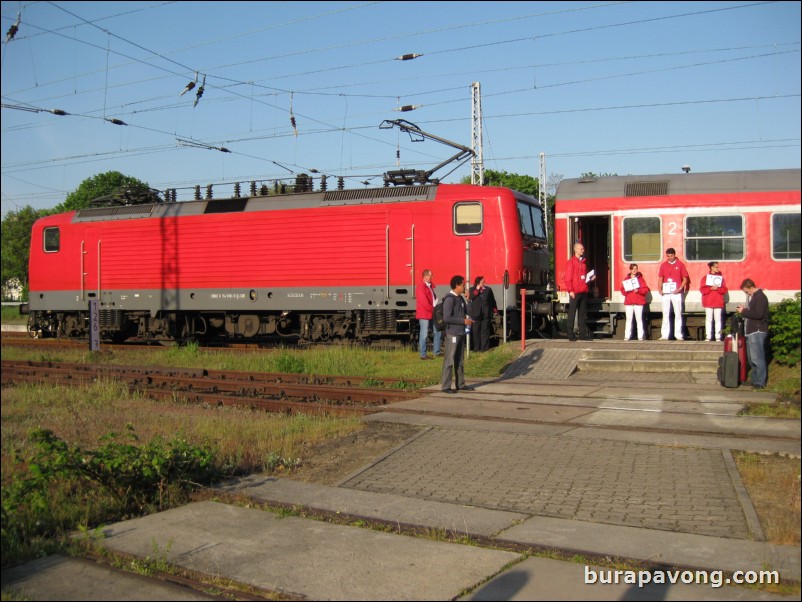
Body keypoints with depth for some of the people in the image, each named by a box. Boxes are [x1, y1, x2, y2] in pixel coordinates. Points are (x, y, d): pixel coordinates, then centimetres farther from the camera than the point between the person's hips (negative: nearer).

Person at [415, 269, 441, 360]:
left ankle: (436, 352, 23)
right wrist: (433, 309, -11)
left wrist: (436, 307, 5)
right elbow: (424, 302, -20)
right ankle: (423, 355, -1)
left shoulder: (430, 286, 15)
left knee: (437, 331, 13)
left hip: (432, 313, 10)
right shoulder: (421, 287, -15)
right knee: (424, 334, -6)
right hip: (424, 314, -10)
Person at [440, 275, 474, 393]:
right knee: (449, 360, -5)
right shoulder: (449, 299, -14)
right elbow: (447, 317, -21)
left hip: (461, 333, 9)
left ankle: (460, 384, 22)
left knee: (459, 360, 14)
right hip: (452, 334, -9)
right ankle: (445, 386, -1)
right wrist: (463, 321, -16)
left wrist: (467, 319, 4)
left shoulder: (460, 298, 14)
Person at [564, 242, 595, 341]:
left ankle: (583, 333, 13)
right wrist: (570, 290, -16)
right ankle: (570, 334, -2)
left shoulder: (584, 262, 18)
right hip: (575, 292, -7)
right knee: (572, 313, -4)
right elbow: (568, 277, -10)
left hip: (584, 291, 7)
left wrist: (591, 278, 6)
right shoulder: (571, 262, -4)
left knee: (583, 313, 9)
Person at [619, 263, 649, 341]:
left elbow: (646, 290, 0)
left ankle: (640, 336, -1)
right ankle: (627, 336, 1)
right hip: (628, 302, 2)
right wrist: (626, 291, -11)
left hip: (638, 302, -2)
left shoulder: (640, 279, 7)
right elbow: (622, 290, 9)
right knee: (629, 319, 0)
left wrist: (638, 290, -15)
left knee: (639, 319, -2)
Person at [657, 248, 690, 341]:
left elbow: (685, 278, 1)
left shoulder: (680, 264, 1)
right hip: (666, 293, 3)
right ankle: (664, 335, 6)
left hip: (676, 293, -3)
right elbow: (660, 278, 11)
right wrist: (660, 289, -3)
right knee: (665, 314, 4)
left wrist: (680, 288, -12)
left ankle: (678, 335, 4)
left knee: (678, 314, 1)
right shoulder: (663, 265, 8)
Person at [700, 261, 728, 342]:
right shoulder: (705, 277, 4)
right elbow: (702, 289, -3)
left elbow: (724, 290, 5)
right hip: (708, 302, -2)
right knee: (709, 319, -1)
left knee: (718, 319, 0)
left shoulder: (720, 277, 11)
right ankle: (708, 336, 0)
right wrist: (711, 288, -16)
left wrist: (717, 289, -12)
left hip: (718, 302, 2)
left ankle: (718, 336, 0)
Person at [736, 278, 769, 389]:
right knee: (751, 358, 13)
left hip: (757, 332, -10)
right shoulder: (752, 296, 17)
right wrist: (744, 310, 7)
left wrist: (744, 311, -13)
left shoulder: (760, 297, -13)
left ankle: (760, 382, -4)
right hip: (751, 331, 10)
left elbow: (758, 314, -23)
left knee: (757, 358, -8)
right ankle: (755, 380, 21)